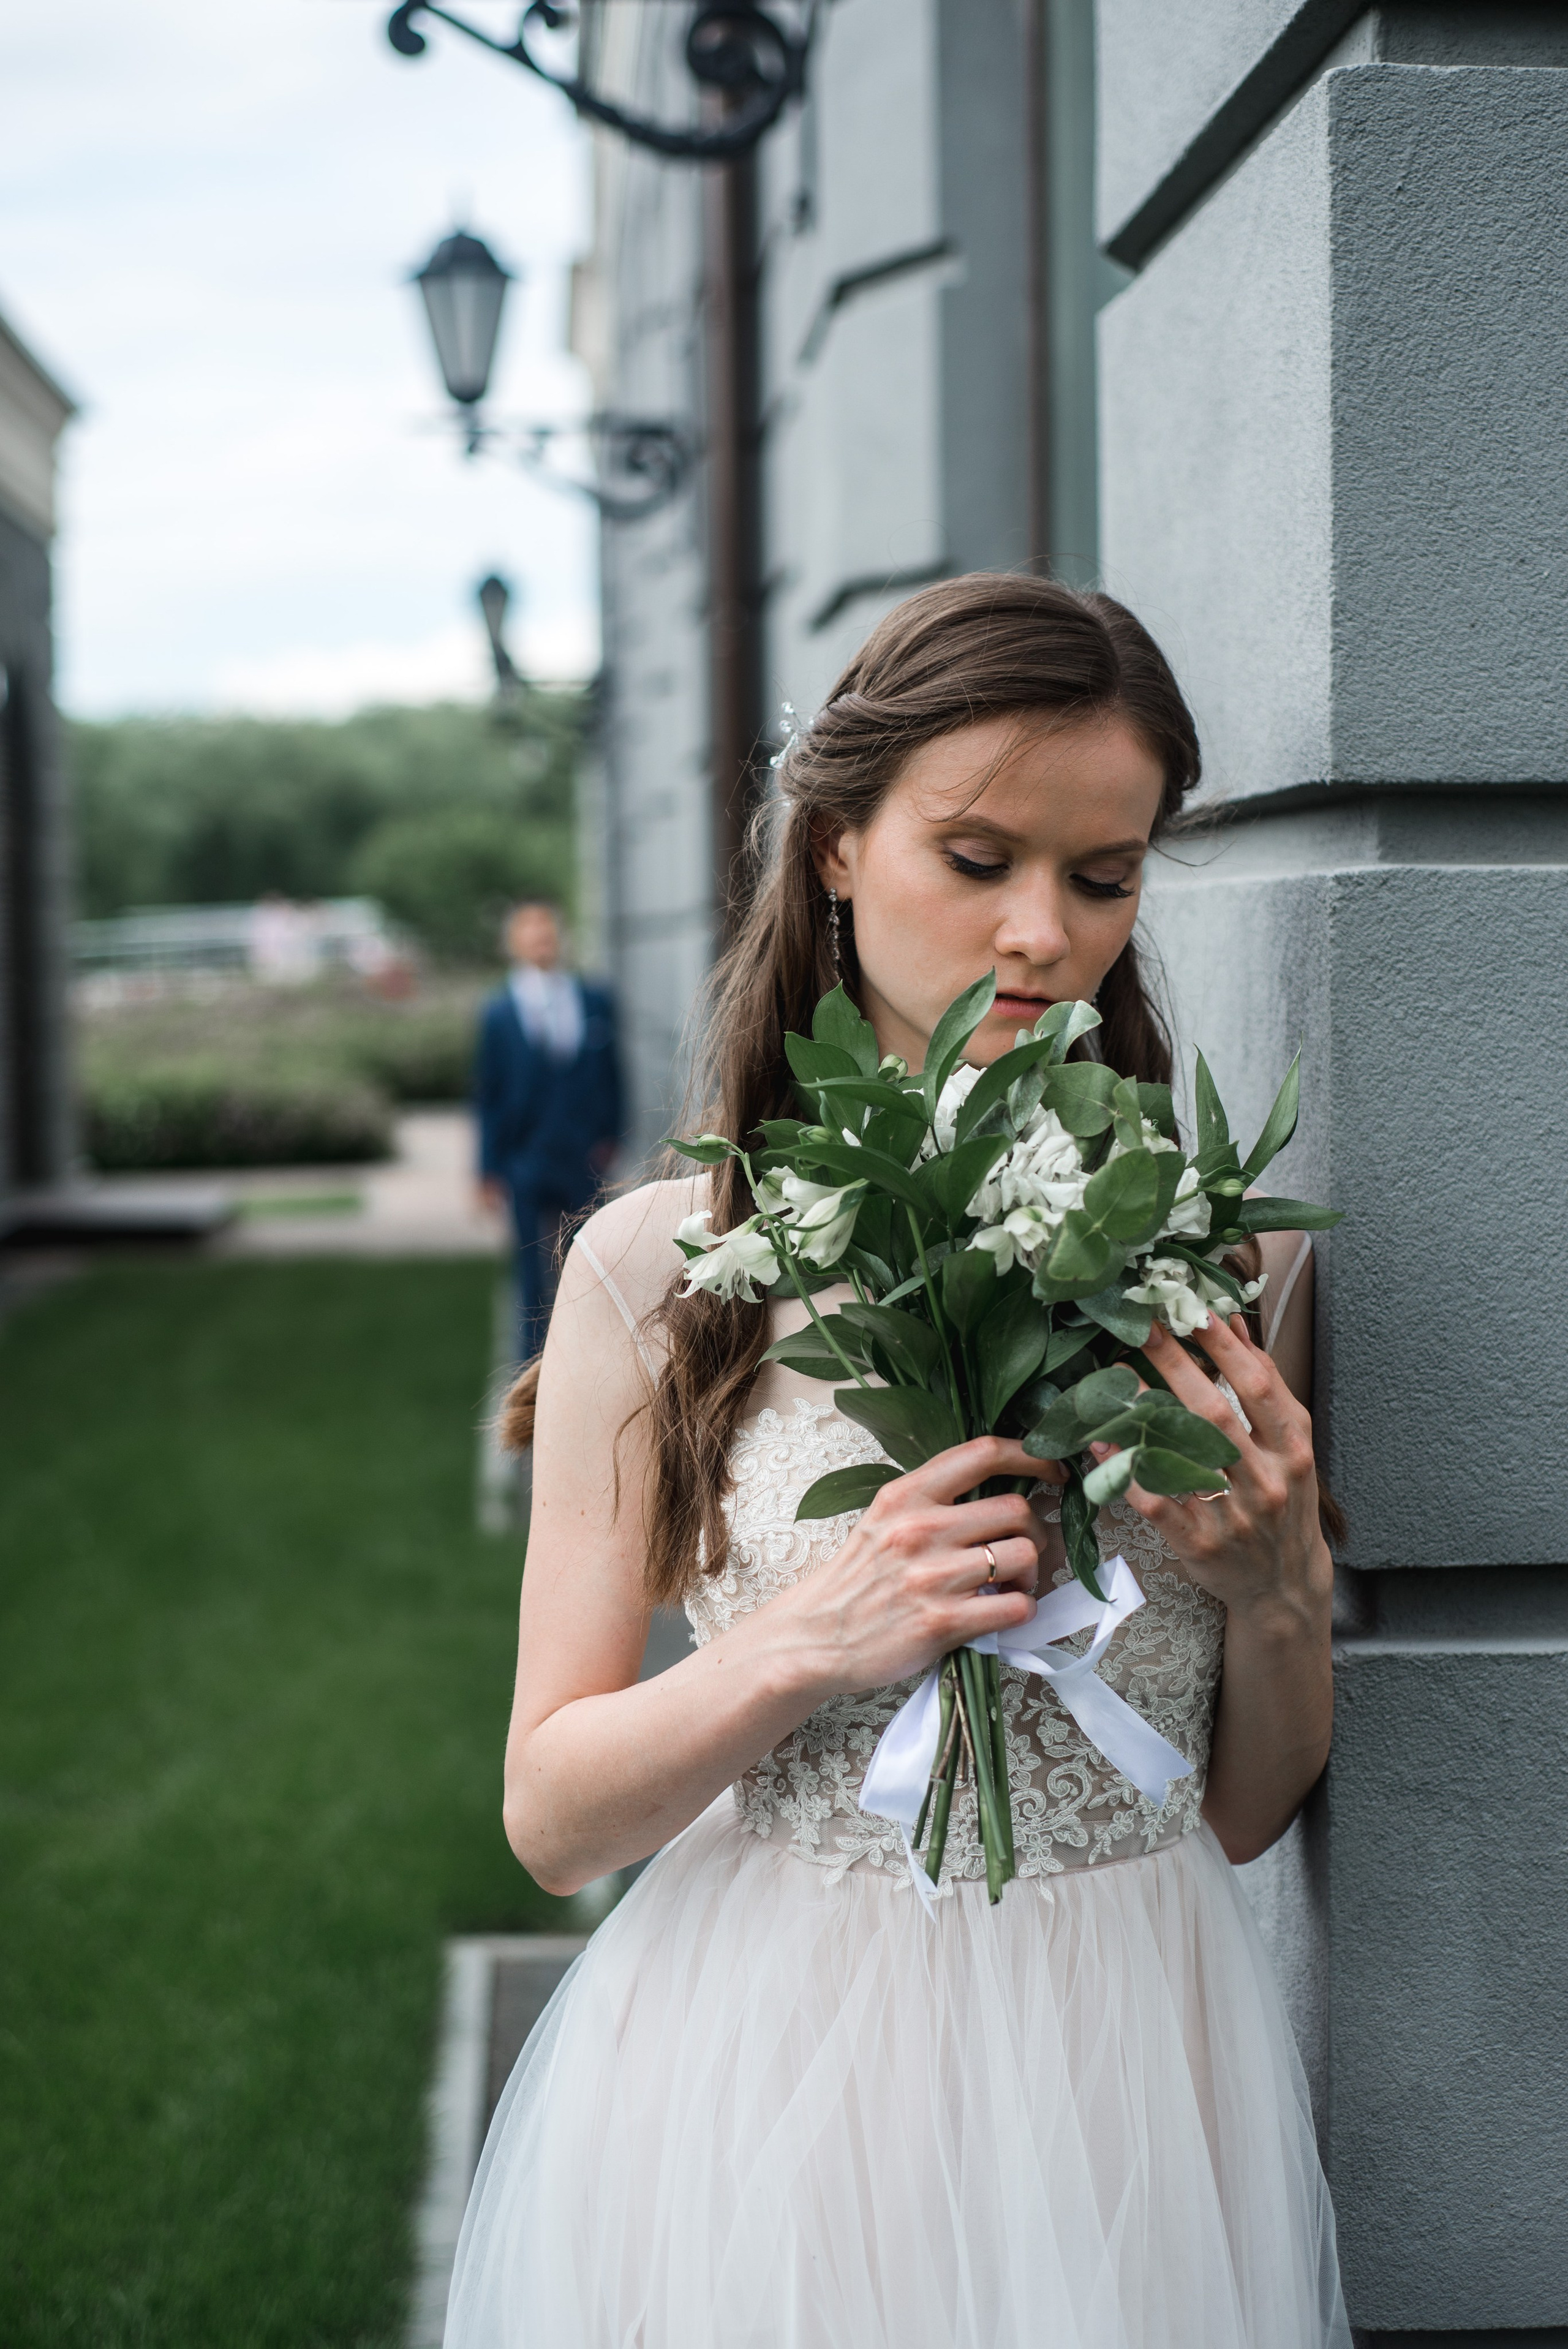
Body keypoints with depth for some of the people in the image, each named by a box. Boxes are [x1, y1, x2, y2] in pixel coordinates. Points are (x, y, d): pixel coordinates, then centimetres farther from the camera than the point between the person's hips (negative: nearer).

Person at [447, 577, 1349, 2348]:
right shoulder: (660, 1268, -8)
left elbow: (1249, 1812, 6)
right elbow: (552, 1819, -6)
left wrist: (1276, 1594, -13)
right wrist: (810, 1639, -21)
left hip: (1130, 2068, 2)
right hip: (762, 2069, -2)